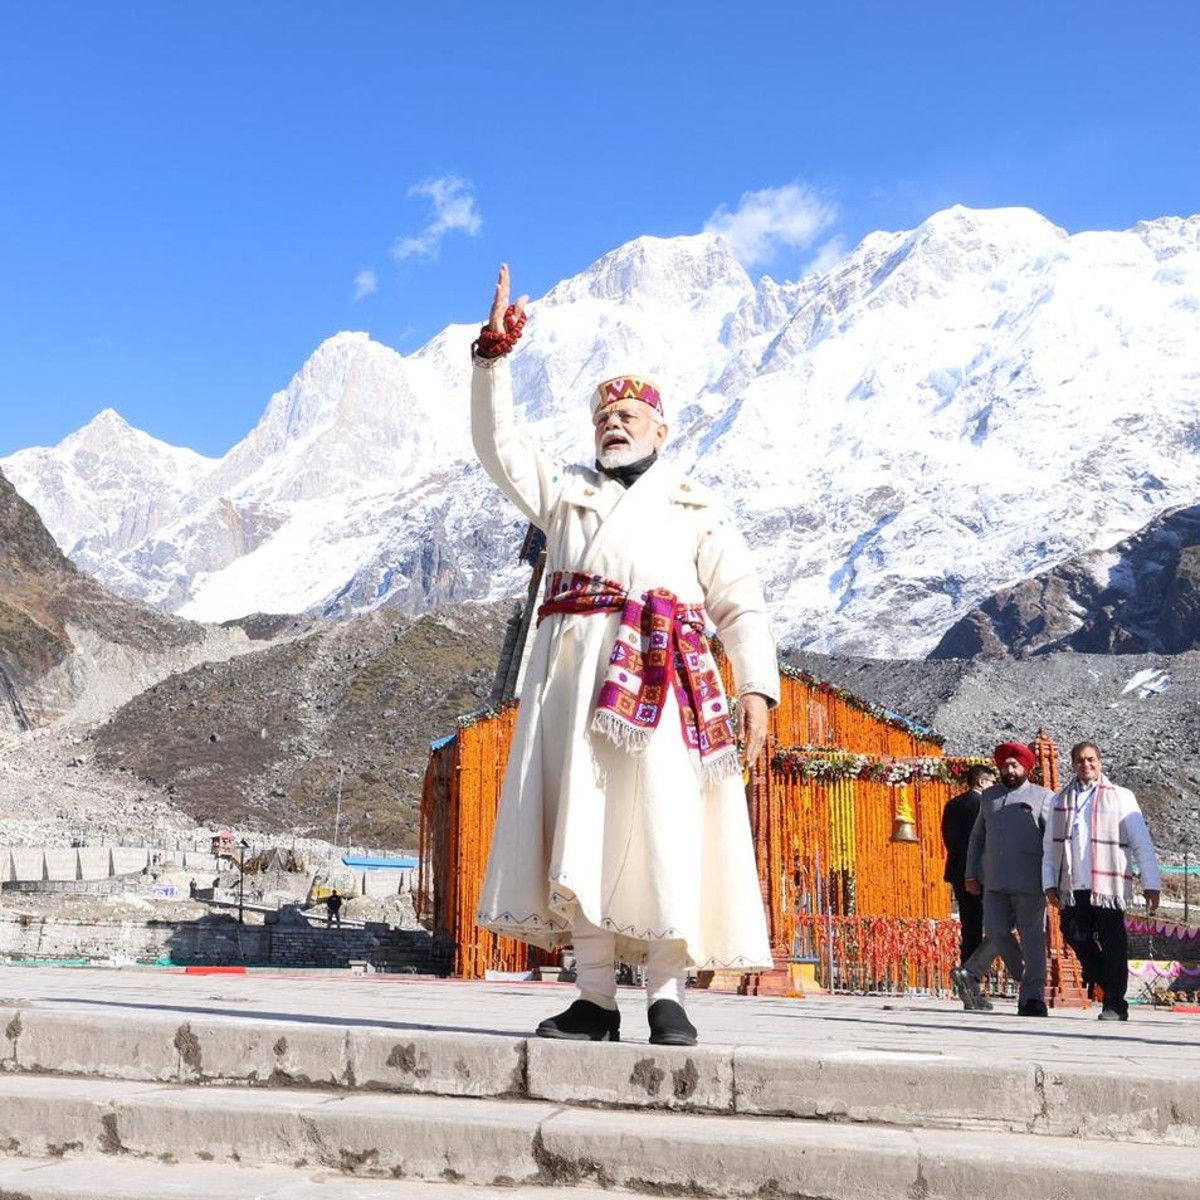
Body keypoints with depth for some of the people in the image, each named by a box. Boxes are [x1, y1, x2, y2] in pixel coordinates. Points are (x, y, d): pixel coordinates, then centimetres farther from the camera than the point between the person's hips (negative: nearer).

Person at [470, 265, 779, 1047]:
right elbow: (498, 443, 13)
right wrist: (495, 355, 0)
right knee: (579, 833, -4)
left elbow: (742, 605, 9)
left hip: (658, 681, -2)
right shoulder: (565, 491, 26)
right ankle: (596, 1000, -1)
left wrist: (758, 685, -7)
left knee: (660, 831, -12)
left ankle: (668, 997, -8)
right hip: (576, 673, 3)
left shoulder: (696, 510, 18)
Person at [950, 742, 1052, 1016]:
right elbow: (977, 837, 23)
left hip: (1028, 882, -3)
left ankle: (1032, 997, 2)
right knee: (997, 933, -3)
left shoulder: (1042, 797, 6)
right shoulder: (989, 796, 18)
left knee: (1032, 938, -3)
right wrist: (971, 874, 15)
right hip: (994, 881, 4)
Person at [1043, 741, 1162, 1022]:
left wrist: (1151, 884, -4)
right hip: (1073, 886, 3)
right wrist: (1050, 883, 8)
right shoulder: (1061, 801, 14)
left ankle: (1114, 1004, 6)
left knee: (1112, 944, -2)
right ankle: (1103, 980, 25)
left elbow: (1142, 844, 1)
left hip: (1108, 885, -3)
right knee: (1075, 935, 0)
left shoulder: (1120, 797, 4)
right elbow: (1049, 846, 16)